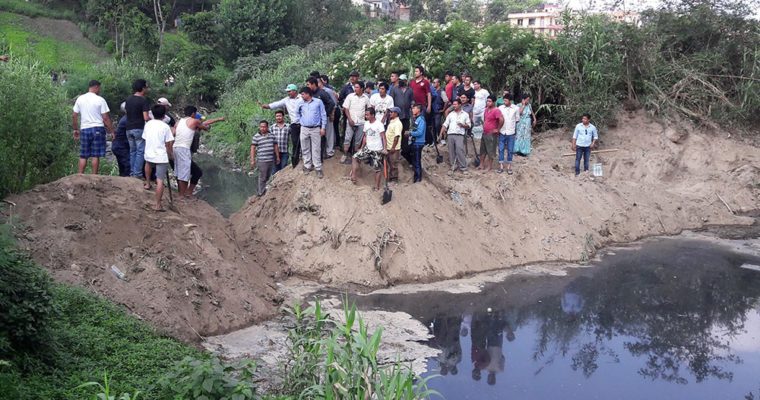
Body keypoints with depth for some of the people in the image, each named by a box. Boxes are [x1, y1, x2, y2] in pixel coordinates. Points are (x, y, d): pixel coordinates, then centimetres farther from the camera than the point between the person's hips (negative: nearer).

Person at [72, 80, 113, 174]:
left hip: (84, 129, 4)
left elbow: (74, 115, 8)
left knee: (83, 156, 8)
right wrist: (111, 131, -1)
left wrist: (75, 129, 18)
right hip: (98, 129, -4)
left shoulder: (80, 99, 7)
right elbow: (105, 118, -8)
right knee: (96, 155, -1)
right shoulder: (100, 100, -5)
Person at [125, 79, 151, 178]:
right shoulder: (143, 100, -13)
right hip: (139, 129, -7)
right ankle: (137, 173, -6)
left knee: (132, 151, 14)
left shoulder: (128, 99, 9)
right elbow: (146, 118, -18)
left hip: (129, 128, 7)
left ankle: (132, 172, 15)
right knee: (140, 151, -2)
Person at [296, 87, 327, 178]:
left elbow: (323, 115, 0)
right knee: (305, 149, 7)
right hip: (304, 129, 3)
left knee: (316, 149, -2)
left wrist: (323, 128, -4)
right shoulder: (301, 104, 7)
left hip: (316, 129, -3)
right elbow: (298, 113, 23)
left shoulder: (318, 102, -1)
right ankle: (307, 166, 18)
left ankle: (318, 168, 0)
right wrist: (300, 121, 10)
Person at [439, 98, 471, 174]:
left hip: (460, 135, -3)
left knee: (460, 151, -14)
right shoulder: (450, 114, 16)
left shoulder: (465, 114, 10)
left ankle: (463, 167, -9)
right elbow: (445, 124, 11)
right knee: (451, 151, 2)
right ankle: (454, 166, 11)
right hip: (450, 134, 4)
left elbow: (468, 125, 8)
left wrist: (463, 125, -12)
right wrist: (441, 133, 0)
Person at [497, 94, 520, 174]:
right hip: (502, 132, 1)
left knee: (510, 150, 7)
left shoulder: (516, 108, -4)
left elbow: (517, 119, 6)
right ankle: (501, 166, 14)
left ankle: (509, 166, 17)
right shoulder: (500, 108, -3)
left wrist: (511, 124, 7)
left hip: (511, 133, -1)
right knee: (501, 149, 5)